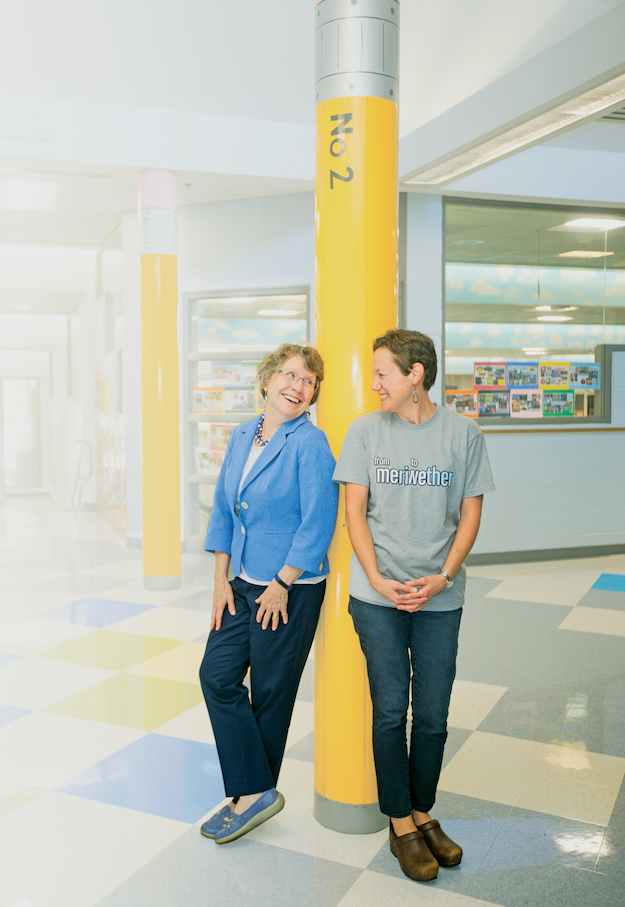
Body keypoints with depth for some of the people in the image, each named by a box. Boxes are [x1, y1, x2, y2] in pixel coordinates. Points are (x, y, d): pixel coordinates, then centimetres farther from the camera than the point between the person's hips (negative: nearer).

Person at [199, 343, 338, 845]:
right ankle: (254, 793, 14)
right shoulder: (242, 437, 8)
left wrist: (281, 586, -15)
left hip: (291, 588, -7)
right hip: (243, 585, 7)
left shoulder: (310, 443, -13)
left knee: (270, 691, 5)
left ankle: (254, 793, 23)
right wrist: (222, 581, 6)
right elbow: (224, 511, 11)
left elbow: (318, 525, -16)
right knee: (217, 675, 3)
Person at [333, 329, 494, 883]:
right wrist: (377, 578, -10)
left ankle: (423, 812, 30)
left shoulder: (463, 433, 0)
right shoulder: (365, 431, 1)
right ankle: (401, 824, 22)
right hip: (378, 595, 0)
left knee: (433, 717, 8)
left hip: (440, 597, 1)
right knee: (390, 712, 4)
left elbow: (470, 515, 3)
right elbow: (355, 511, 1)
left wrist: (443, 577, -10)